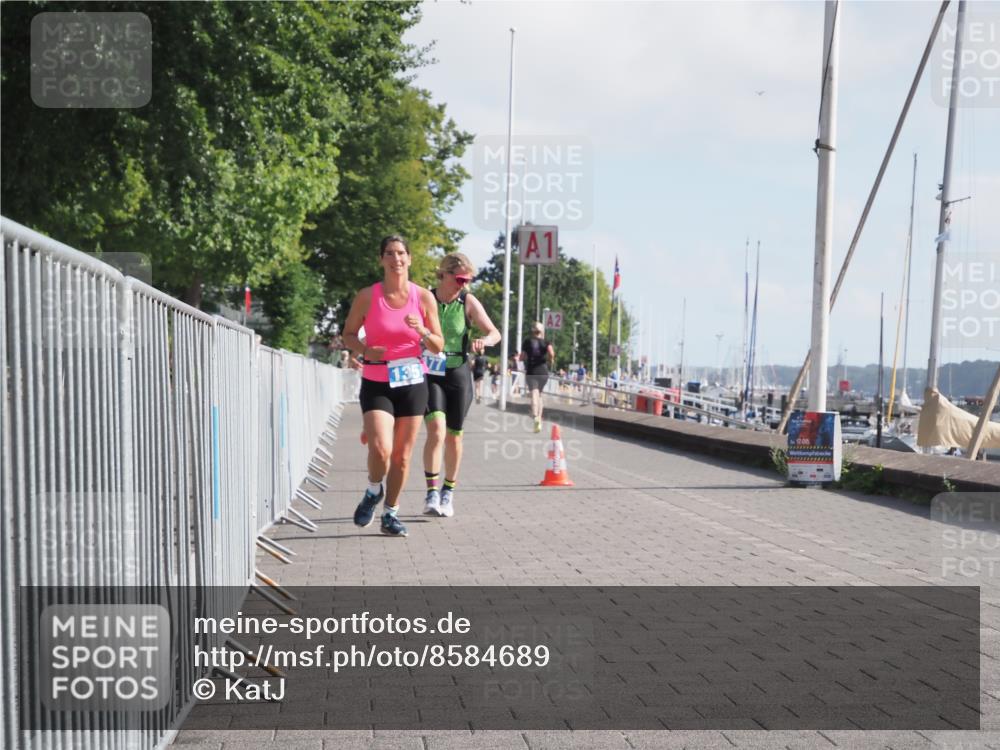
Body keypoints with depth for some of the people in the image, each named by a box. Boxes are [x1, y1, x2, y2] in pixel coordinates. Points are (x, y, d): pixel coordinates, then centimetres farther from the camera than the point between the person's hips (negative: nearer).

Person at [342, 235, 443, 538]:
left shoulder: (424, 297, 1)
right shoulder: (367, 296, -3)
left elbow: (439, 346, 4)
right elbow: (348, 335, 6)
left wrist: (422, 331, -16)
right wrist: (365, 350, -14)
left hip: (412, 382, 2)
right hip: (376, 384, -2)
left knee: (402, 455, 6)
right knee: (380, 449, -18)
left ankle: (391, 514, 23)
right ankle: (373, 492, 14)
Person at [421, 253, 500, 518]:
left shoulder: (469, 302, -3)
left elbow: (495, 333, -4)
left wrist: (483, 341, -25)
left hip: (458, 374, 2)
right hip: (430, 374, -1)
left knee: (453, 437, 9)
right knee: (436, 430, -20)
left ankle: (448, 492, 27)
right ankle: (432, 493, -15)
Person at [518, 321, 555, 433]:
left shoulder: (527, 342, 4)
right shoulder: (546, 342, 3)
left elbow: (522, 358, 2)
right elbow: (551, 353, -14)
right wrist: (551, 360, 5)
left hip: (531, 372, -1)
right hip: (543, 372, 1)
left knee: (534, 394, -14)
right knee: (539, 394, 18)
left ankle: (535, 416, -38)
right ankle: (539, 418, 17)